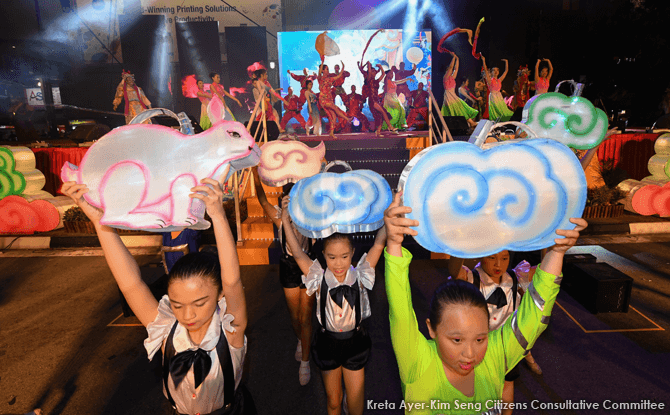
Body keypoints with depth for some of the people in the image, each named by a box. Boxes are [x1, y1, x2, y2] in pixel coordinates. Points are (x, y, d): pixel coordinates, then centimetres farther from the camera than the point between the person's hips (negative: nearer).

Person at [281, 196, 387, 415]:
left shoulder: (359, 277, -15)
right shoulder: (320, 279, -15)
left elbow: (378, 245, -25)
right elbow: (298, 254, -26)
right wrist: (285, 220, -35)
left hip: (355, 342, 0)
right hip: (327, 342, 0)